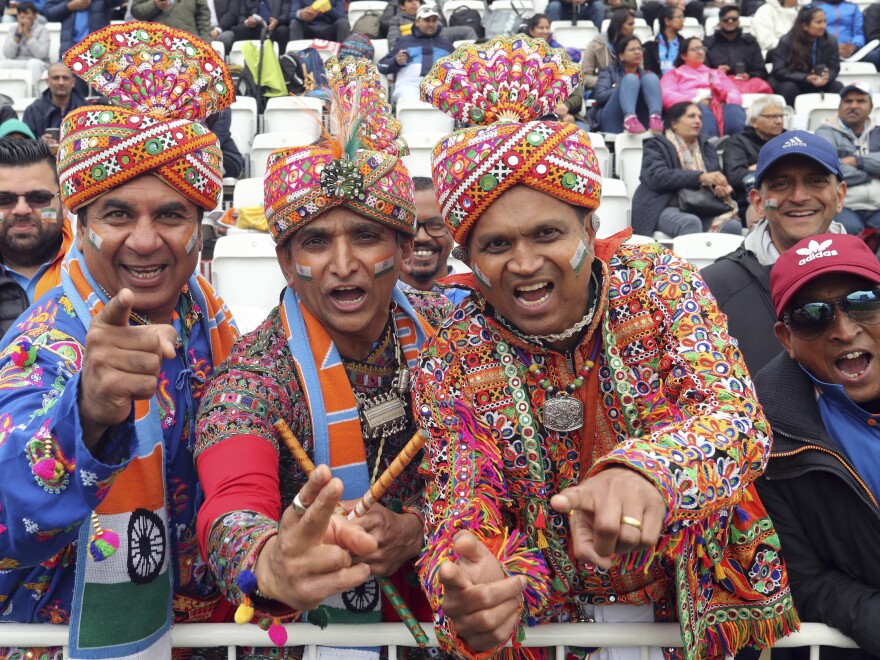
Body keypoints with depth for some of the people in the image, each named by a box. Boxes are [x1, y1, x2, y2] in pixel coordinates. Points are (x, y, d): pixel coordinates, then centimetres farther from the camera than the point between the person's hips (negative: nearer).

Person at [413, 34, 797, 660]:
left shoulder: (659, 285, -5)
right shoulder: (451, 363, -4)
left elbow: (738, 416, -18)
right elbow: (462, 518, -9)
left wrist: (645, 470, -39)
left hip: (701, 604, 0)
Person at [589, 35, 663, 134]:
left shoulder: (645, 74, 30)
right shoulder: (610, 72, 21)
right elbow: (599, 96, 3)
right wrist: (624, 88, -7)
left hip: (640, 122, 2)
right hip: (612, 123, -2)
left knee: (651, 77, -14)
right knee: (631, 79, -22)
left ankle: (655, 118, -43)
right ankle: (629, 119, -51)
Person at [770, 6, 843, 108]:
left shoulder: (830, 41, -7)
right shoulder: (786, 41, -17)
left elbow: (834, 68, -3)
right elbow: (779, 71, -21)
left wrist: (826, 77, -30)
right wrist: (806, 78, -33)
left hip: (816, 84, 3)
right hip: (790, 83, -3)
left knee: (837, 86, -21)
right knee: (789, 87, -35)